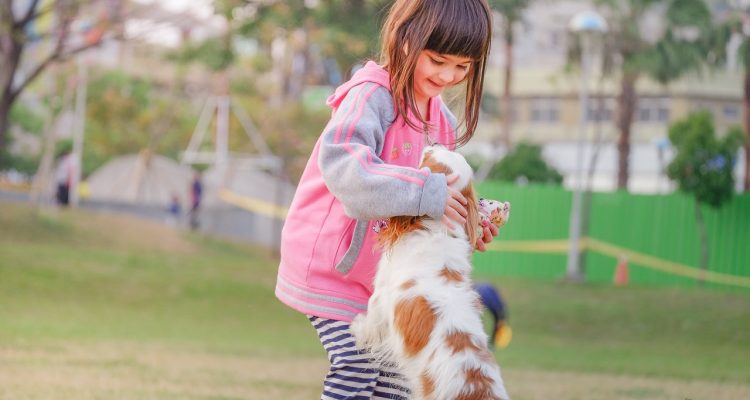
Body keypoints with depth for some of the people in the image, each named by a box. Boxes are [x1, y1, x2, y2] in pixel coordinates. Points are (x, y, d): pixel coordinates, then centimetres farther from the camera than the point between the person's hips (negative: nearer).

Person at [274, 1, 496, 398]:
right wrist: (426, 193, -42)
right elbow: (340, 164, -38)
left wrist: (466, 221, -10)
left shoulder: (441, 121, 6)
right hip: (330, 263, -8)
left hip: (384, 269, 8)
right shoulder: (371, 94, -21)